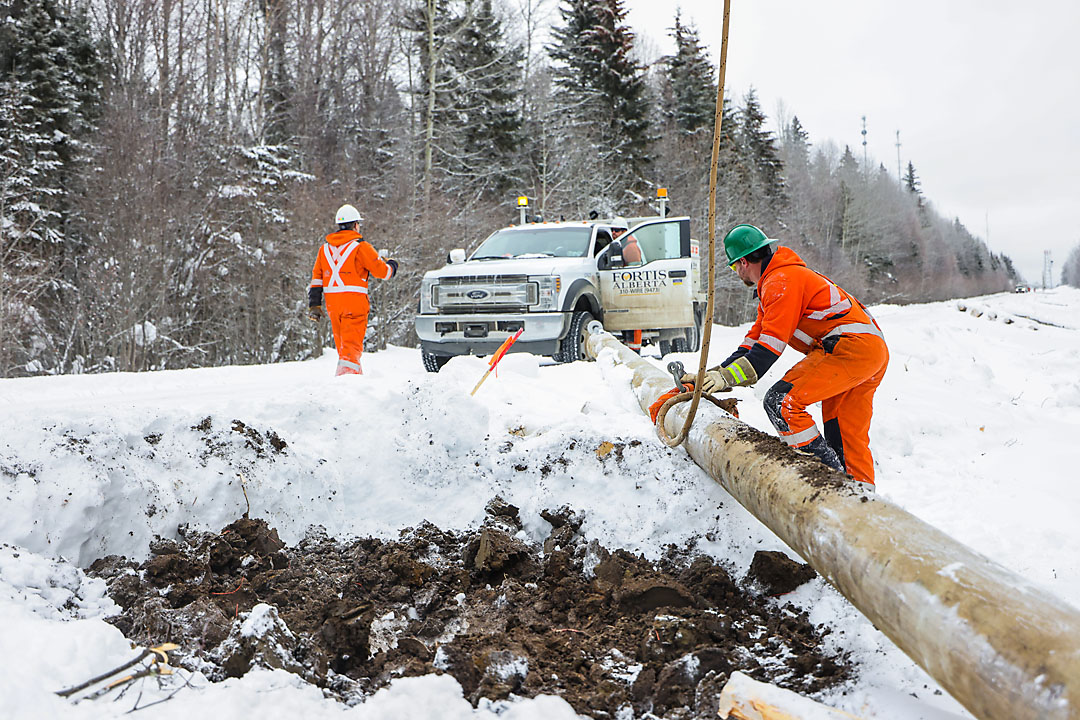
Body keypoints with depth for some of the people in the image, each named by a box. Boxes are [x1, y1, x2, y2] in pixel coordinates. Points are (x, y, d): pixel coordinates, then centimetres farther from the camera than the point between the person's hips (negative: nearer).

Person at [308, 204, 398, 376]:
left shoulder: (325, 248, 14)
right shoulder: (360, 246, -5)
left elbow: (316, 277, 13)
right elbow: (381, 270, -4)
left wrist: (314, 304, 15)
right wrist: (391, 266, 19)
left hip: (332, 302, 6)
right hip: (354, 301, -6)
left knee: (342, 343, 17)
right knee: (352, 342, -8)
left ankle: (356, 374, 26)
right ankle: (346, 372, -21)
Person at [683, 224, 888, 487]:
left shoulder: (781, 280, -9)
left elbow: (770, 347, -16)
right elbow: (754, 340, 25)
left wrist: (727, 377, -16)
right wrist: (714, 374, 20)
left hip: (849, 347, -11)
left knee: (780, 401, -16)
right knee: (845, 438, 15)